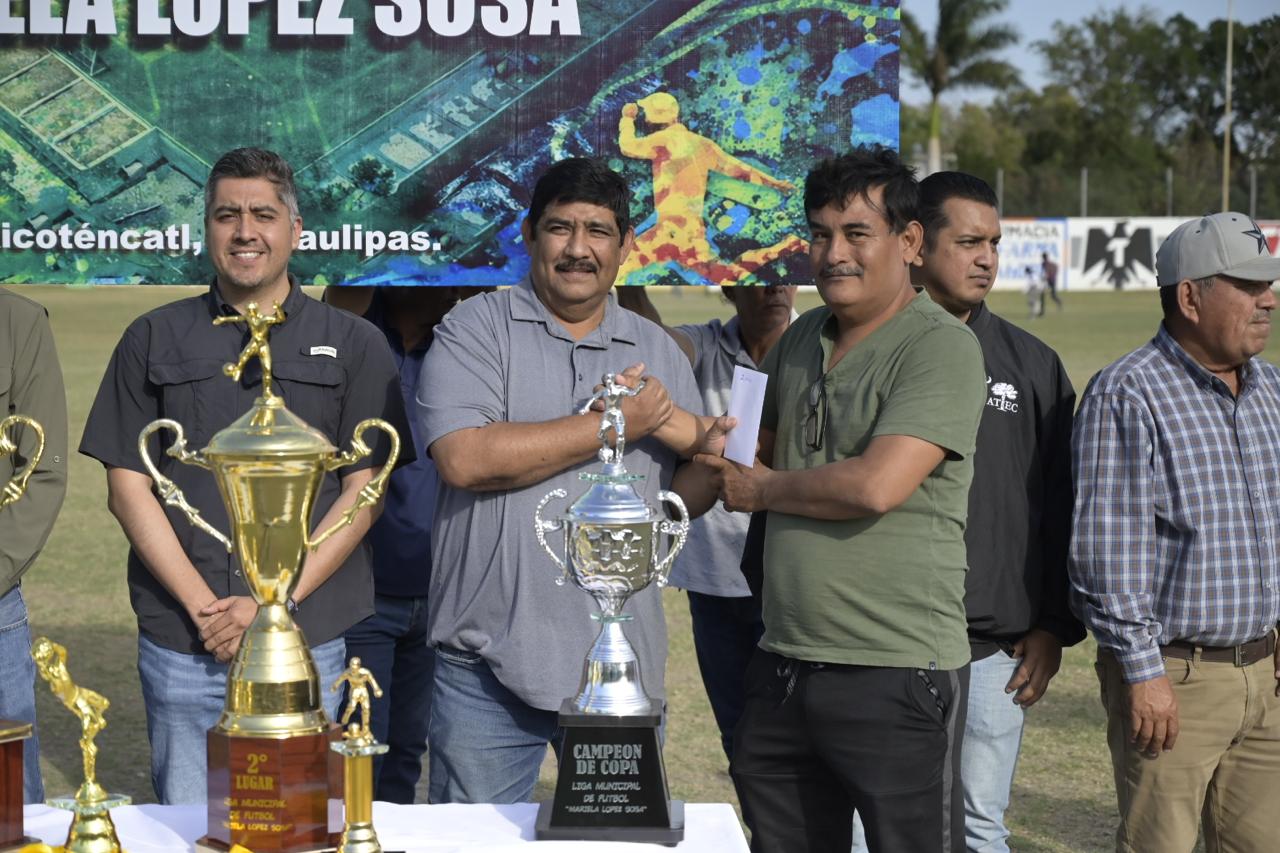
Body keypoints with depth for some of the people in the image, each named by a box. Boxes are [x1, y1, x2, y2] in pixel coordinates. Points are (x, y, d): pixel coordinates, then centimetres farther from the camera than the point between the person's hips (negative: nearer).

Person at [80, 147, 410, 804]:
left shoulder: (352, 344, 7)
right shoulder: (154, 340, 9)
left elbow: (365, 490, 2)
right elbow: (127, 485, 4)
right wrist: (203, 607, -8)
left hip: (311, 639, -1)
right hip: (179, 644, 1)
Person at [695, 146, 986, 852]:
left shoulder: (941, 348, -11)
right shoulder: (801, 339, 13)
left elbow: (876, 487, -23)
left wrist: (761, 489, -7)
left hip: (896, 677, -7)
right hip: (784, 666, 8)